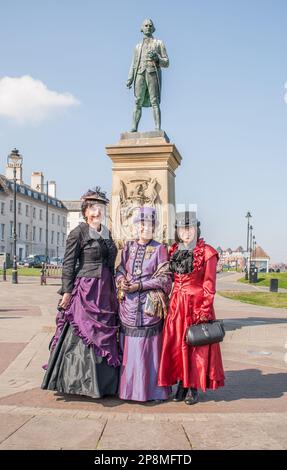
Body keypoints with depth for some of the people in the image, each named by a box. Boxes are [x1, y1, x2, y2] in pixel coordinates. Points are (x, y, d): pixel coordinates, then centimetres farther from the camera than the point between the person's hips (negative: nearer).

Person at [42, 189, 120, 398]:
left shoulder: (107, 233, 14)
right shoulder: (78, 233, -5)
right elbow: (68, 264, -7)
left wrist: (114, 289, 17)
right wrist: (67, 292, -13)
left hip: (105, 291, 7)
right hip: (85, 291, -7)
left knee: (104, 334, 9)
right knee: (83, 333, -4)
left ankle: (103, 381, 17)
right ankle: (80, 380, 6)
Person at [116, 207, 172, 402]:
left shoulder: (159, 249, 1)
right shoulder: (128, 247, 13)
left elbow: (164, 278, -4)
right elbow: (120, 269, 17)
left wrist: (139, 285, -12)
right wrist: (121, 281, -6)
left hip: (149, 303, -3)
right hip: (128, 303, 4)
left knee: (148, 345, -3)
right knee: (129, 345, 5)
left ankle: (150, 389, 6)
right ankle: (128, 386, 14)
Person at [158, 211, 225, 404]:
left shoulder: (207, 253, -4)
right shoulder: (174, 251, 10)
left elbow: (209, 286, -7)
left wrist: (204, 311, -12)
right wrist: (168, 302, 5)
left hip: (197, 305, -4)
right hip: (176, 305, 5)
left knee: (196, 347, 2)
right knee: (176, 345, 4)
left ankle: (194, 388, 11)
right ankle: (182, 385, 15)